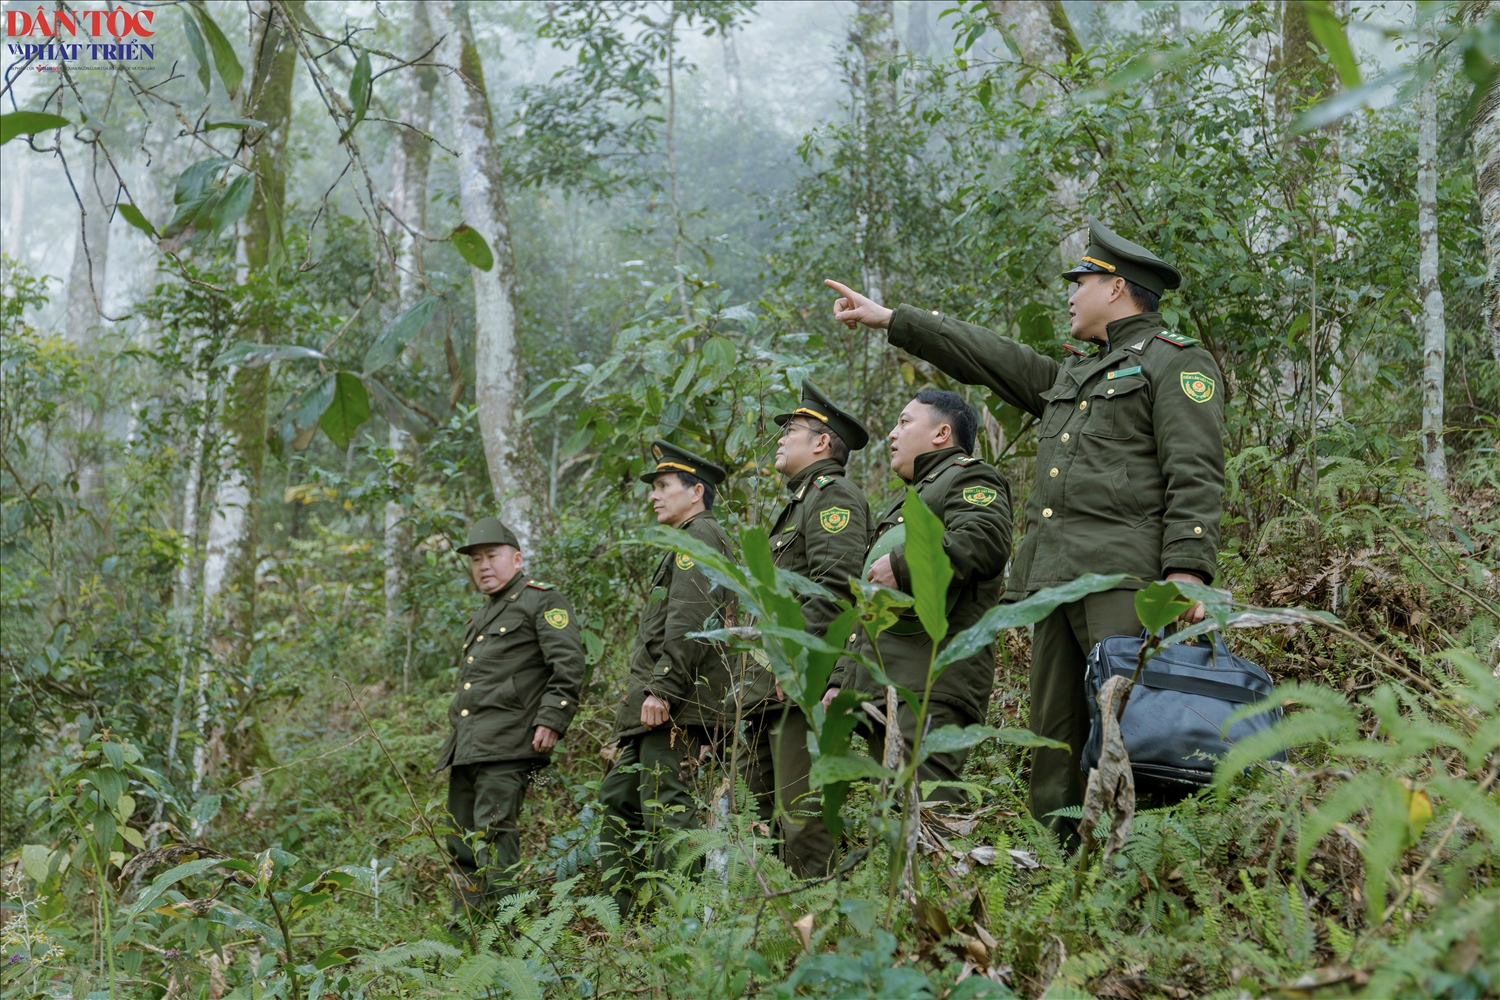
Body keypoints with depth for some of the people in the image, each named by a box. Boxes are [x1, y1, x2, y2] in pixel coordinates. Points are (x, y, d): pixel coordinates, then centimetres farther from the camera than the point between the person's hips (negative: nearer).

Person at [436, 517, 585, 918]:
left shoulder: (541, 601, 0)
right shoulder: (480, 618, 28)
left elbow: (569, 664, -11)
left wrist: (551, 720, -19)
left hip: (506, 747, -9)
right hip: (465, 749, 9)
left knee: (493, 837, -15)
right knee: (461, 844, 10)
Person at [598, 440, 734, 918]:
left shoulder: (700, 535, -7)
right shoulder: (686, 541, 26)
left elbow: (688, 620, -20)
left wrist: (662, 689, -24)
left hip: (676, 702, -11)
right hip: (657, 704, 11)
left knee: (665, 805, -13)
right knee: (618, 798, 12)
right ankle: (620, 913, 17)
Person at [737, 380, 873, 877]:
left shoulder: (835, 495, -6)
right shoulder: (802, 502, 26)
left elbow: (834, 585, -20)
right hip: (777, 687, 11)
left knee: (801, 808, -11)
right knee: (767, 797, 13)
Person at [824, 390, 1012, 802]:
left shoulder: (970, 477, 3)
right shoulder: (908, 500, 34)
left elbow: (984, 540, -22)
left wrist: (902, 565, -20)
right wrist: (842, 679, 27)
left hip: (931, 682, -10)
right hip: (882, 684, 10)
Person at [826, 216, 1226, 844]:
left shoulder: (1176, 362, 3)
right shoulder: (1069, 375, 29)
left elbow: (1195, 475, -9)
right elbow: (986, 356, 33)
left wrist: (1188, 568, -21)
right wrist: (890, 319, 34)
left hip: (1125, 578, -8)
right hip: (1056, 580, 9)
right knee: (1056, 738, 5)